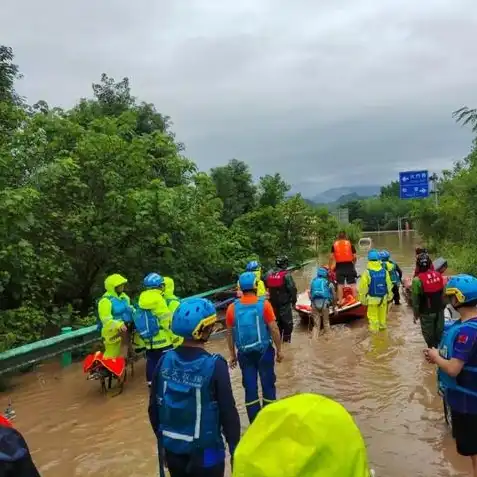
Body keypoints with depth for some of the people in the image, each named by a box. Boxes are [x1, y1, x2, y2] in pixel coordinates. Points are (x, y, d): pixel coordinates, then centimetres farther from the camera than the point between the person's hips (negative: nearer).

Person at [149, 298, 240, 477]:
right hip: (206, 454, -4)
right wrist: (235, 450, -3)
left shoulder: (165, 361, -8)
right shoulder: (214, 365, -21)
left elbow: (154, 407, 1)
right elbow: (228, 413, -16)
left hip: (172, 451, 5)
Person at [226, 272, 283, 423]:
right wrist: (279, 350, 2)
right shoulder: (264, 304, -11)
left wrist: (232, 355, 13)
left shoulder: (232, 307, -4)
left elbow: (229, 333, 2)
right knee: (268, 384, 13)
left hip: (244, 353, 2)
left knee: (250, 387, 11)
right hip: (264, 351, -2)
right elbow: (274, 329, -10)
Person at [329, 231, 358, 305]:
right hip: (349, 266, 0)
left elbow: (331, 257, -1)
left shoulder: (334, 245, 7)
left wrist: (330, 267, 7)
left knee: (340, 284, 3)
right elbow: (354, 256, 2)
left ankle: (340, 301, 3)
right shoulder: (350, 244, 7)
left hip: (339, 267, 1)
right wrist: (353, 263, 19)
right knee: (353, 284, 5)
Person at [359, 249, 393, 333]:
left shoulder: (367, 272, -19)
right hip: (383, 297, 4)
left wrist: (362, 298, -4)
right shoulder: (384, 271, -6)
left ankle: (374, 329, 14)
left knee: (373, 315, 8)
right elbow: (389, 285, 3)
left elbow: (363, 287, -14)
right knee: (382, 313, 21)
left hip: (372, 298, -4)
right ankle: (382, 325, 37)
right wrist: (389, 295, 16)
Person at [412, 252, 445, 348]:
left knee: (429, 335, 11)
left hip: (427, 313, -5)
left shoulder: (417, 280, -19)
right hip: (439, 310, 5)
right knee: (439, 334, 18)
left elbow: (415, 300, -13)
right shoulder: (439, 275, -4)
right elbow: (443, 294, 5)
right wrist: (442, 307, 18)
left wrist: (416, 314, -1)